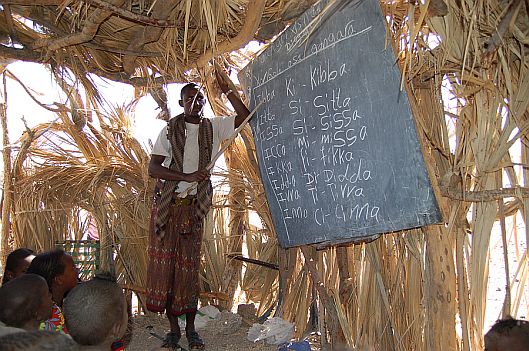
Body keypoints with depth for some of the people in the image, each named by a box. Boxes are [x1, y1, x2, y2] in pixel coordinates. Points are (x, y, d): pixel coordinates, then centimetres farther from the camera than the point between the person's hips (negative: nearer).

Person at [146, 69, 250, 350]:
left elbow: (245, 116, 0)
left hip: (194, 205, 1)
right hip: (167, 203, 0)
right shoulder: (170, 129, 2)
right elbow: (153, 168, -5)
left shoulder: (213, 127, 7)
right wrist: (186, 176, -16)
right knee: (164, 262, -2)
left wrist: (226, 89, -6)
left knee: (189, 265, 3)